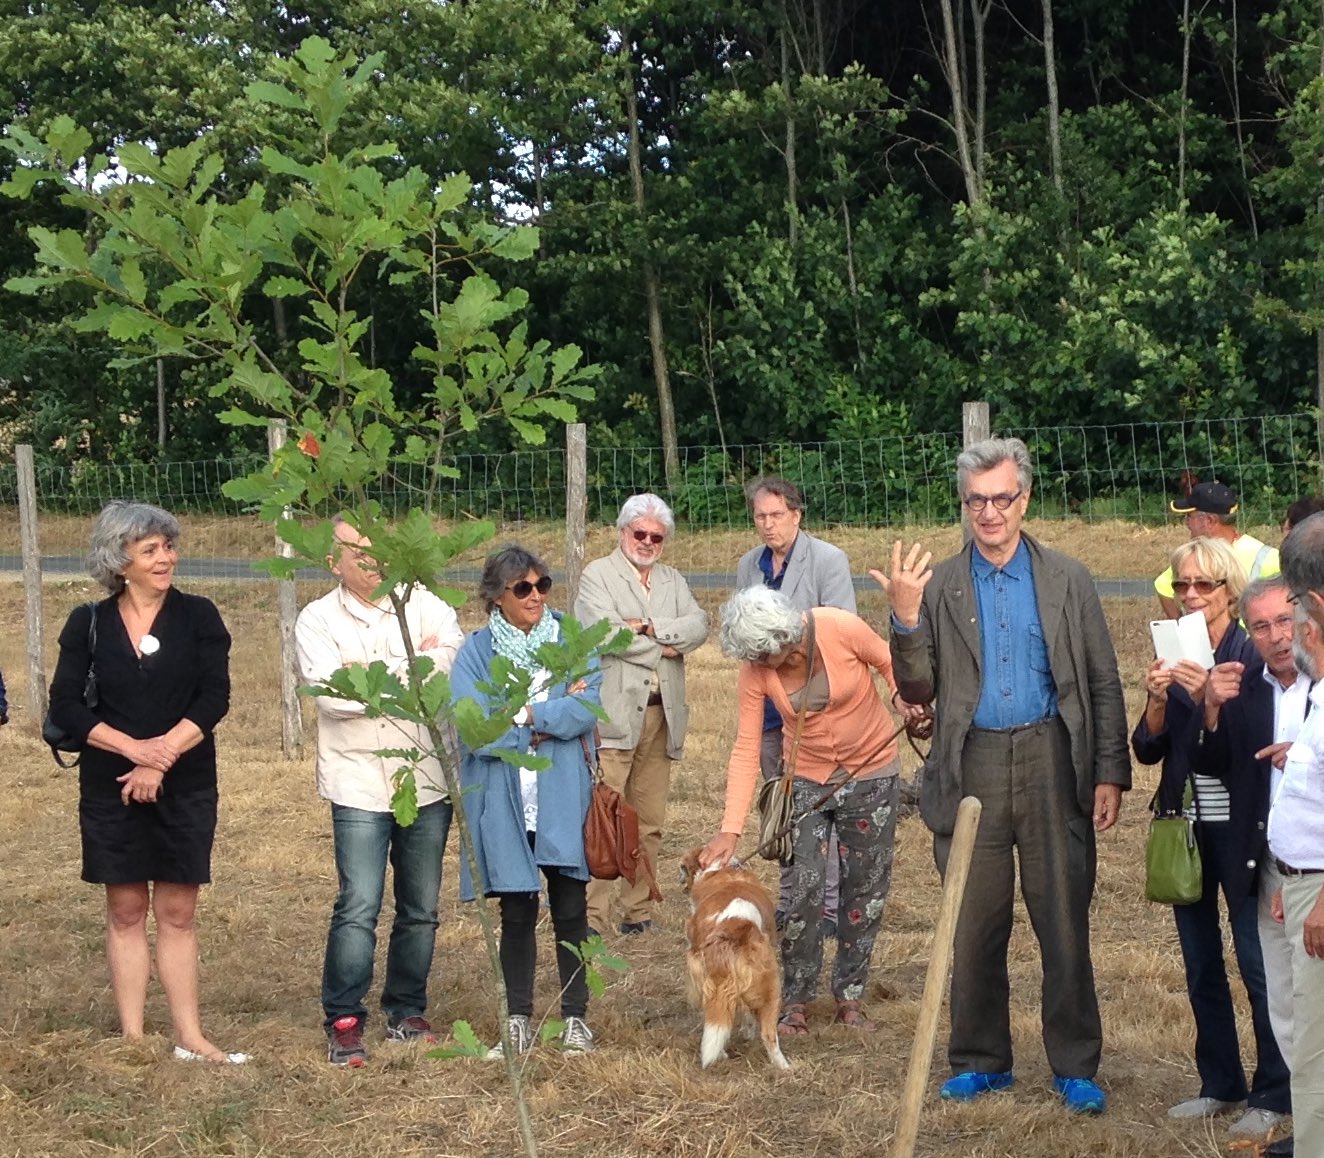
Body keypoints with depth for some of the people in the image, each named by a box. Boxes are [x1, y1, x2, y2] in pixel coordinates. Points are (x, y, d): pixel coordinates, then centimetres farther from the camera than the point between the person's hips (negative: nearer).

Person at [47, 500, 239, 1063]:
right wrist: (133, 747, -16)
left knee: (177, 911, 3)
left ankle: (189, 1038, 6)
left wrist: (162, 757, -17)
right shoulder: (89, 624, 2)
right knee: (126, 909, 5)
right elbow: (65, 705, -4)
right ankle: (131, 1037, 10)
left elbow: (214, 698, -8)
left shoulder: (198, 616, 0)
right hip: (110, 788, 1)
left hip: (185, 785, 0)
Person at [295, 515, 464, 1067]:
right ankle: (344, 1022, -1)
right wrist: (413, 671, -11)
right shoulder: (318, 620, -1)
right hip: (360, 787, -3)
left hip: (427, 783, 3)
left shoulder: (419, 603, 6)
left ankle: (407, 1013, 23)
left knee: (421, 910, 10)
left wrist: (375, 673, -18)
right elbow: (332, 695, -15)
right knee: (358, 909, -10)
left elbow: (451, 648, -13)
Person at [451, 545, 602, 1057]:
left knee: (571, 911, 4)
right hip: (505, 805, 0)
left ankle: (575, 1016, 15)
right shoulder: (477, 651, 1)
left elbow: (589, 705, -10)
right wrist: (556, 715, -9)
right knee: (517, 913, 8)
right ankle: (518, 1018, 19)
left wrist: (526, 715, -14)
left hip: (563, 802, 0)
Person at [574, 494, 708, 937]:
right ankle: (590, 915, -11)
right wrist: (663, 648, -4)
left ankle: (638, 912, 14)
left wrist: (650, 628, -11)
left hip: (661, 714, 6)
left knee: (650, 821, 8)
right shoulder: (597, 575, 3)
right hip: (613, 714, -6)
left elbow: (698, 626, 3)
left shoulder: (673, 581, 20)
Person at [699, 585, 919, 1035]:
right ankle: (796, 1001, 6)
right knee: (803, 888, -7)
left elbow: (889, 662, -5)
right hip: (807, 775, 1)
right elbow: (746, 750, -16)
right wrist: (730, 830, -21)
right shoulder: (754, 672, -17)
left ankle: (849, 997, 18)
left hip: (871, 769, -1)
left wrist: (908, 701, -24)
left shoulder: (842, 629, -25)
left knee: (866, 888, 5)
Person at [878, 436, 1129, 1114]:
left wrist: (1110, 773, -3)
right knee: (974, 927, 8)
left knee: (1064, 924, 2)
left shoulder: (1068, 581, 4)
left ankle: (1075, 1067, 12)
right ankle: (981, 1062, 21)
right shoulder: (939, 587, 5)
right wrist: (906, 618, -13)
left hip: (1052, 763, -1)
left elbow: (1103, 684, 5)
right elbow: (918, 690, 3)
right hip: (972, 771, 1)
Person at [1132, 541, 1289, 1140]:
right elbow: (1147, 750, 3)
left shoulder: (1252, 656, -7)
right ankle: (1221, 1085, 22)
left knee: (1257, 961, -5)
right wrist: (1158, 700, -14)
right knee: (1201, 964, 11)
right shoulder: (1173, 657, 7)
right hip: (1186, 825, 6)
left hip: (1240, 827, -6)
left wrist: (1208, 697, -27)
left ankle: (1273, 1096, 3)